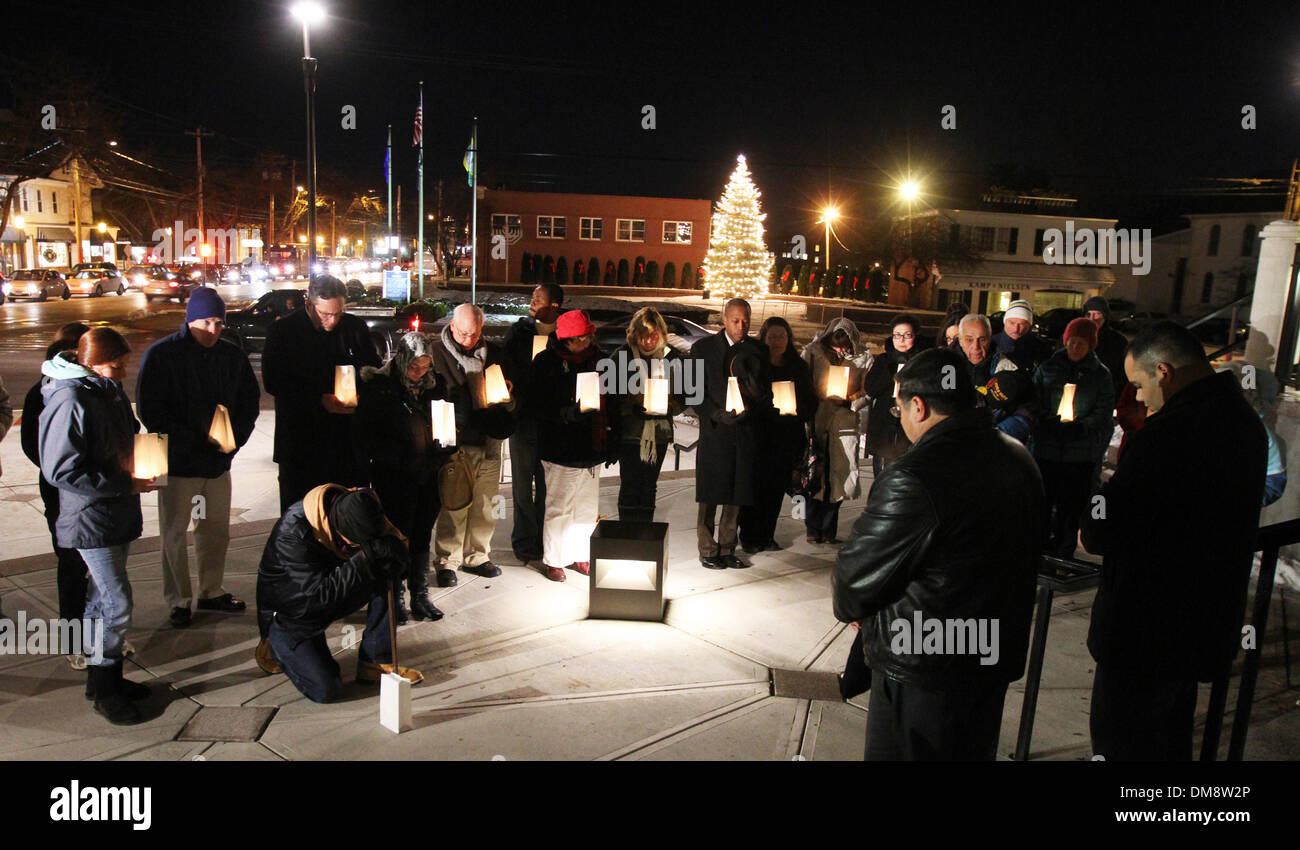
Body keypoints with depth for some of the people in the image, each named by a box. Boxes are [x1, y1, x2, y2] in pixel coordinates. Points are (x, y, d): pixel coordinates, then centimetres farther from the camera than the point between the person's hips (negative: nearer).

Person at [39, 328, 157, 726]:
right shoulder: (69, 401, -19)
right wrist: (126, 485, -19)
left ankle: (103, 676, 29)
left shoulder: (110, 391, 7)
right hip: (91, 518, -9)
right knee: (117, 603, -6)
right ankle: (104, 688, 10)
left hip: (118, 513, 9)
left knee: (102, 596, 17)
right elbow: (62, 471, -20)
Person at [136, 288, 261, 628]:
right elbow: (150, 410, -12)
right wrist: (193, 439, -20)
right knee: (174, 533, 5)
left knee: (217, 530, 14)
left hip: (219, 460, 4)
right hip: (177, 461, -4)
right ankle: (178, 601, 18)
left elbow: (250, 400, 9)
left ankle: (212, 592, 30)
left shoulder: (232, 355, 2)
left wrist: (236, 436, -8)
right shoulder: (161, 355, -9)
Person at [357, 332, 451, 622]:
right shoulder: (377, 387, -10)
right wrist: (403, 460, -19)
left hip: (427, 475, 5)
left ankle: (420, 596, 24)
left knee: (422, 537, 12)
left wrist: (440, 451, 0)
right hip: (394, 478, -5)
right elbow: (367, 437, -12)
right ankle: (394, 598, 19)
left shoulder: (427, 385, 6)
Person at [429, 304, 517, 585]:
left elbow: (512, 402, 15)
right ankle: (447, 562, 10)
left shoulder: (495, 354, 9)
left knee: (484, 504, 11)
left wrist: (503, 397, -7)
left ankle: (477, 556, 25)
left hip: (489, 441, 4)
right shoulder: (436, 353, -3)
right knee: (454, 505, -4)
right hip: (454, 441, -4)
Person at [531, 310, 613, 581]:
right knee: (558, 507, 1)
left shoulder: (600, 360, 7)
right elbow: (540, 405, -12)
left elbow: (611, 403, 14)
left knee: (588, 507, 14)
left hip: (593, 447, 5)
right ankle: (553, 560, 17)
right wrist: (570, 412, -26)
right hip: (562, 449, -5)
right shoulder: (548, 362, -7)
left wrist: (611, 443, 10)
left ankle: (581, 555, 30)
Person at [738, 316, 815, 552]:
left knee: (777, 488, 7)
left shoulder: (798, 366, 9)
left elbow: (811, 400, 13)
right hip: (760, 434, -3)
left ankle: (767, 536, 19)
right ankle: (749, 537, 11)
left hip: (788, 437, 3)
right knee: (756, 486, -3)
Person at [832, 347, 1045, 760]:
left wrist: (848, 607, 4)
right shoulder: (1019, 458, 1)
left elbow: (857, 574, -19)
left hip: (923, 671, -8)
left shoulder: (914, 478, -27)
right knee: (973, 751, 25)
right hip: (998, 658, 8)